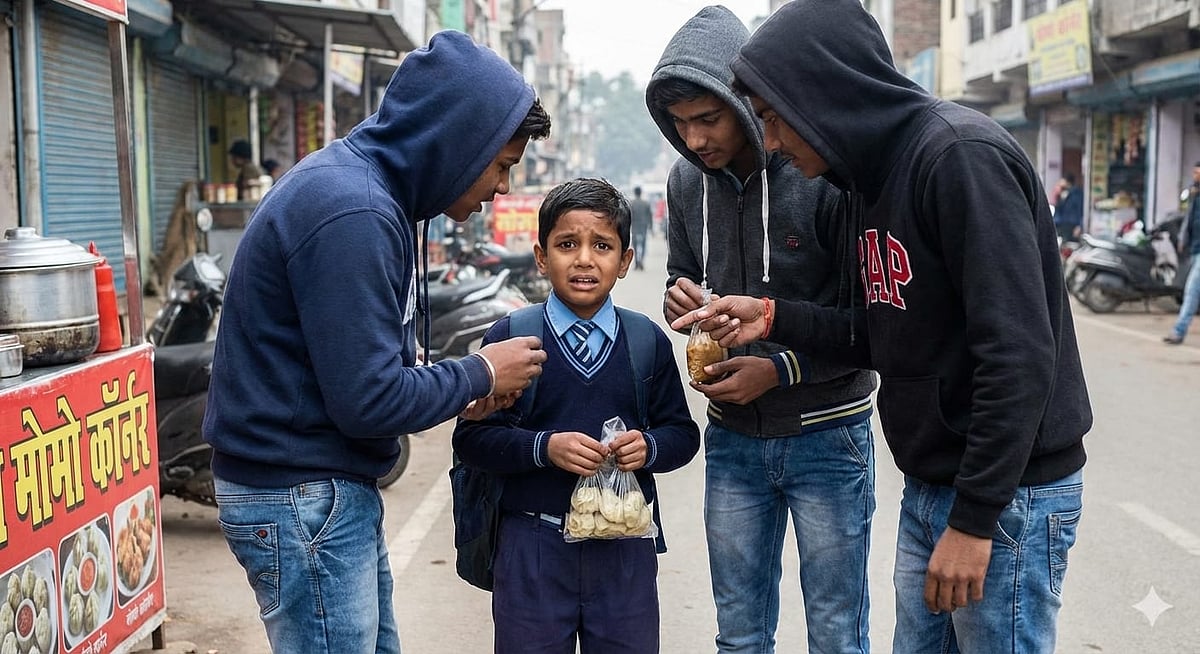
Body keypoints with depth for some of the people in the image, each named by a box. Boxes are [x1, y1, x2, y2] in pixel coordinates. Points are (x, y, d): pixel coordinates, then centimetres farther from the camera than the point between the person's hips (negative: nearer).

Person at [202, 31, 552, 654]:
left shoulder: (358, 181, 9)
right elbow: (369, 401, -24)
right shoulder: (352, 212, -23)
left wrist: (463, 387, 3)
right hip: (301, 499, -10)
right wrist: (480, 374, -9)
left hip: (331, 490, 10)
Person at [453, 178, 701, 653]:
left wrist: (651, 447, -13)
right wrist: (545, 447, -20)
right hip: (533, 543, -2)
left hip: (625, 547, 2)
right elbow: (471, 436, -7)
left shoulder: (649, 341, 4)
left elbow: (682, 432, 8)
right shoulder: (509, 338, -4)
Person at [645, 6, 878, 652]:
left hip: (826, 435, -5)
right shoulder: (686, 180, 0)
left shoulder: (825, 172, -18)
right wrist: (679, 296, -8)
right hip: (732, 440, 5)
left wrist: (782, 368, -21)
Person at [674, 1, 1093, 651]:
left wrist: (974, 517, -22)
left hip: (1004, 493, -9)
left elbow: (1018, 354, -24)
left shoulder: (961, 156, -19)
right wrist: (775, 318, 3)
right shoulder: (872, 176, 10)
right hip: (927, 486, 9)